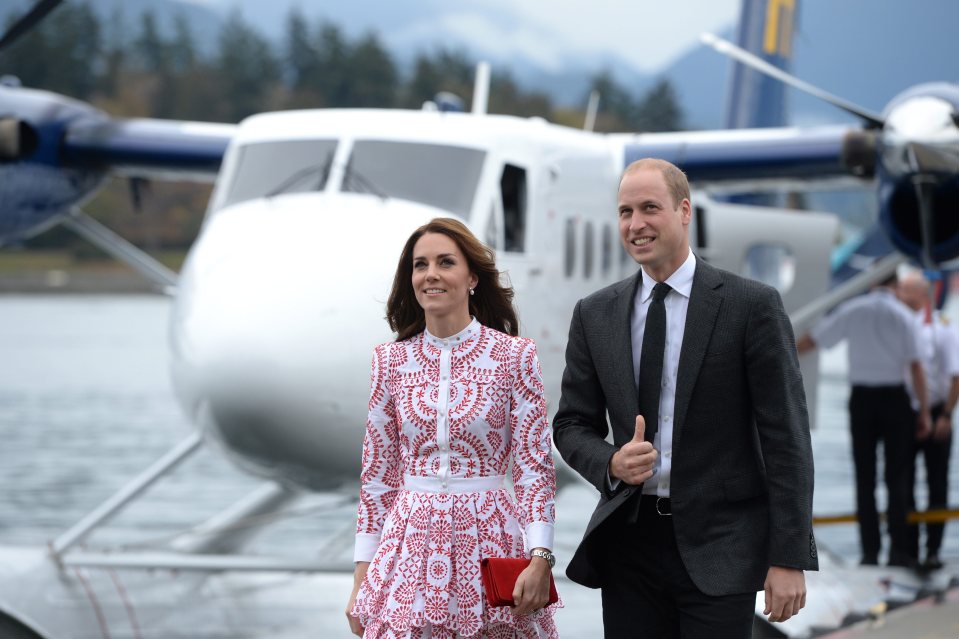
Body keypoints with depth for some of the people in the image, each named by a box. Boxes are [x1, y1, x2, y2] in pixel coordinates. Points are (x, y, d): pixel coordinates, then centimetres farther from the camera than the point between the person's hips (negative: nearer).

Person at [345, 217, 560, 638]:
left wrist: (540, 557, -13)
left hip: (488, 541, -2)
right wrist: (362, 575, 6)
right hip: (412, 546, 2)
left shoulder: (514, 356, -3)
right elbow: (377, 475, 8)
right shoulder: (391, 361, 4)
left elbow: (535, 465, -3)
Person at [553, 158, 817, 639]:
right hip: (628, 540, 4)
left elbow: (786, 436, -5)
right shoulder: (594, 315, 8)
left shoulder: (751, 305, -4)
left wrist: (789, 557, -10)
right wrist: (611, 463, -11)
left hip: (718, 546, -3)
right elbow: (572, 424, 13)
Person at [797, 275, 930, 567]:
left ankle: (870, 551, 3)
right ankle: (899, 550, -1)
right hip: (894, 398, -1)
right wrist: (924, 410, -2)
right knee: (897, 477, 3)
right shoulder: (902, 315, -6)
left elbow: (811, 340, 3)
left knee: (864, 478, 6)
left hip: (861, 400, 2)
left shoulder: (852, 310, -1)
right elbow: (915, 367, -8)